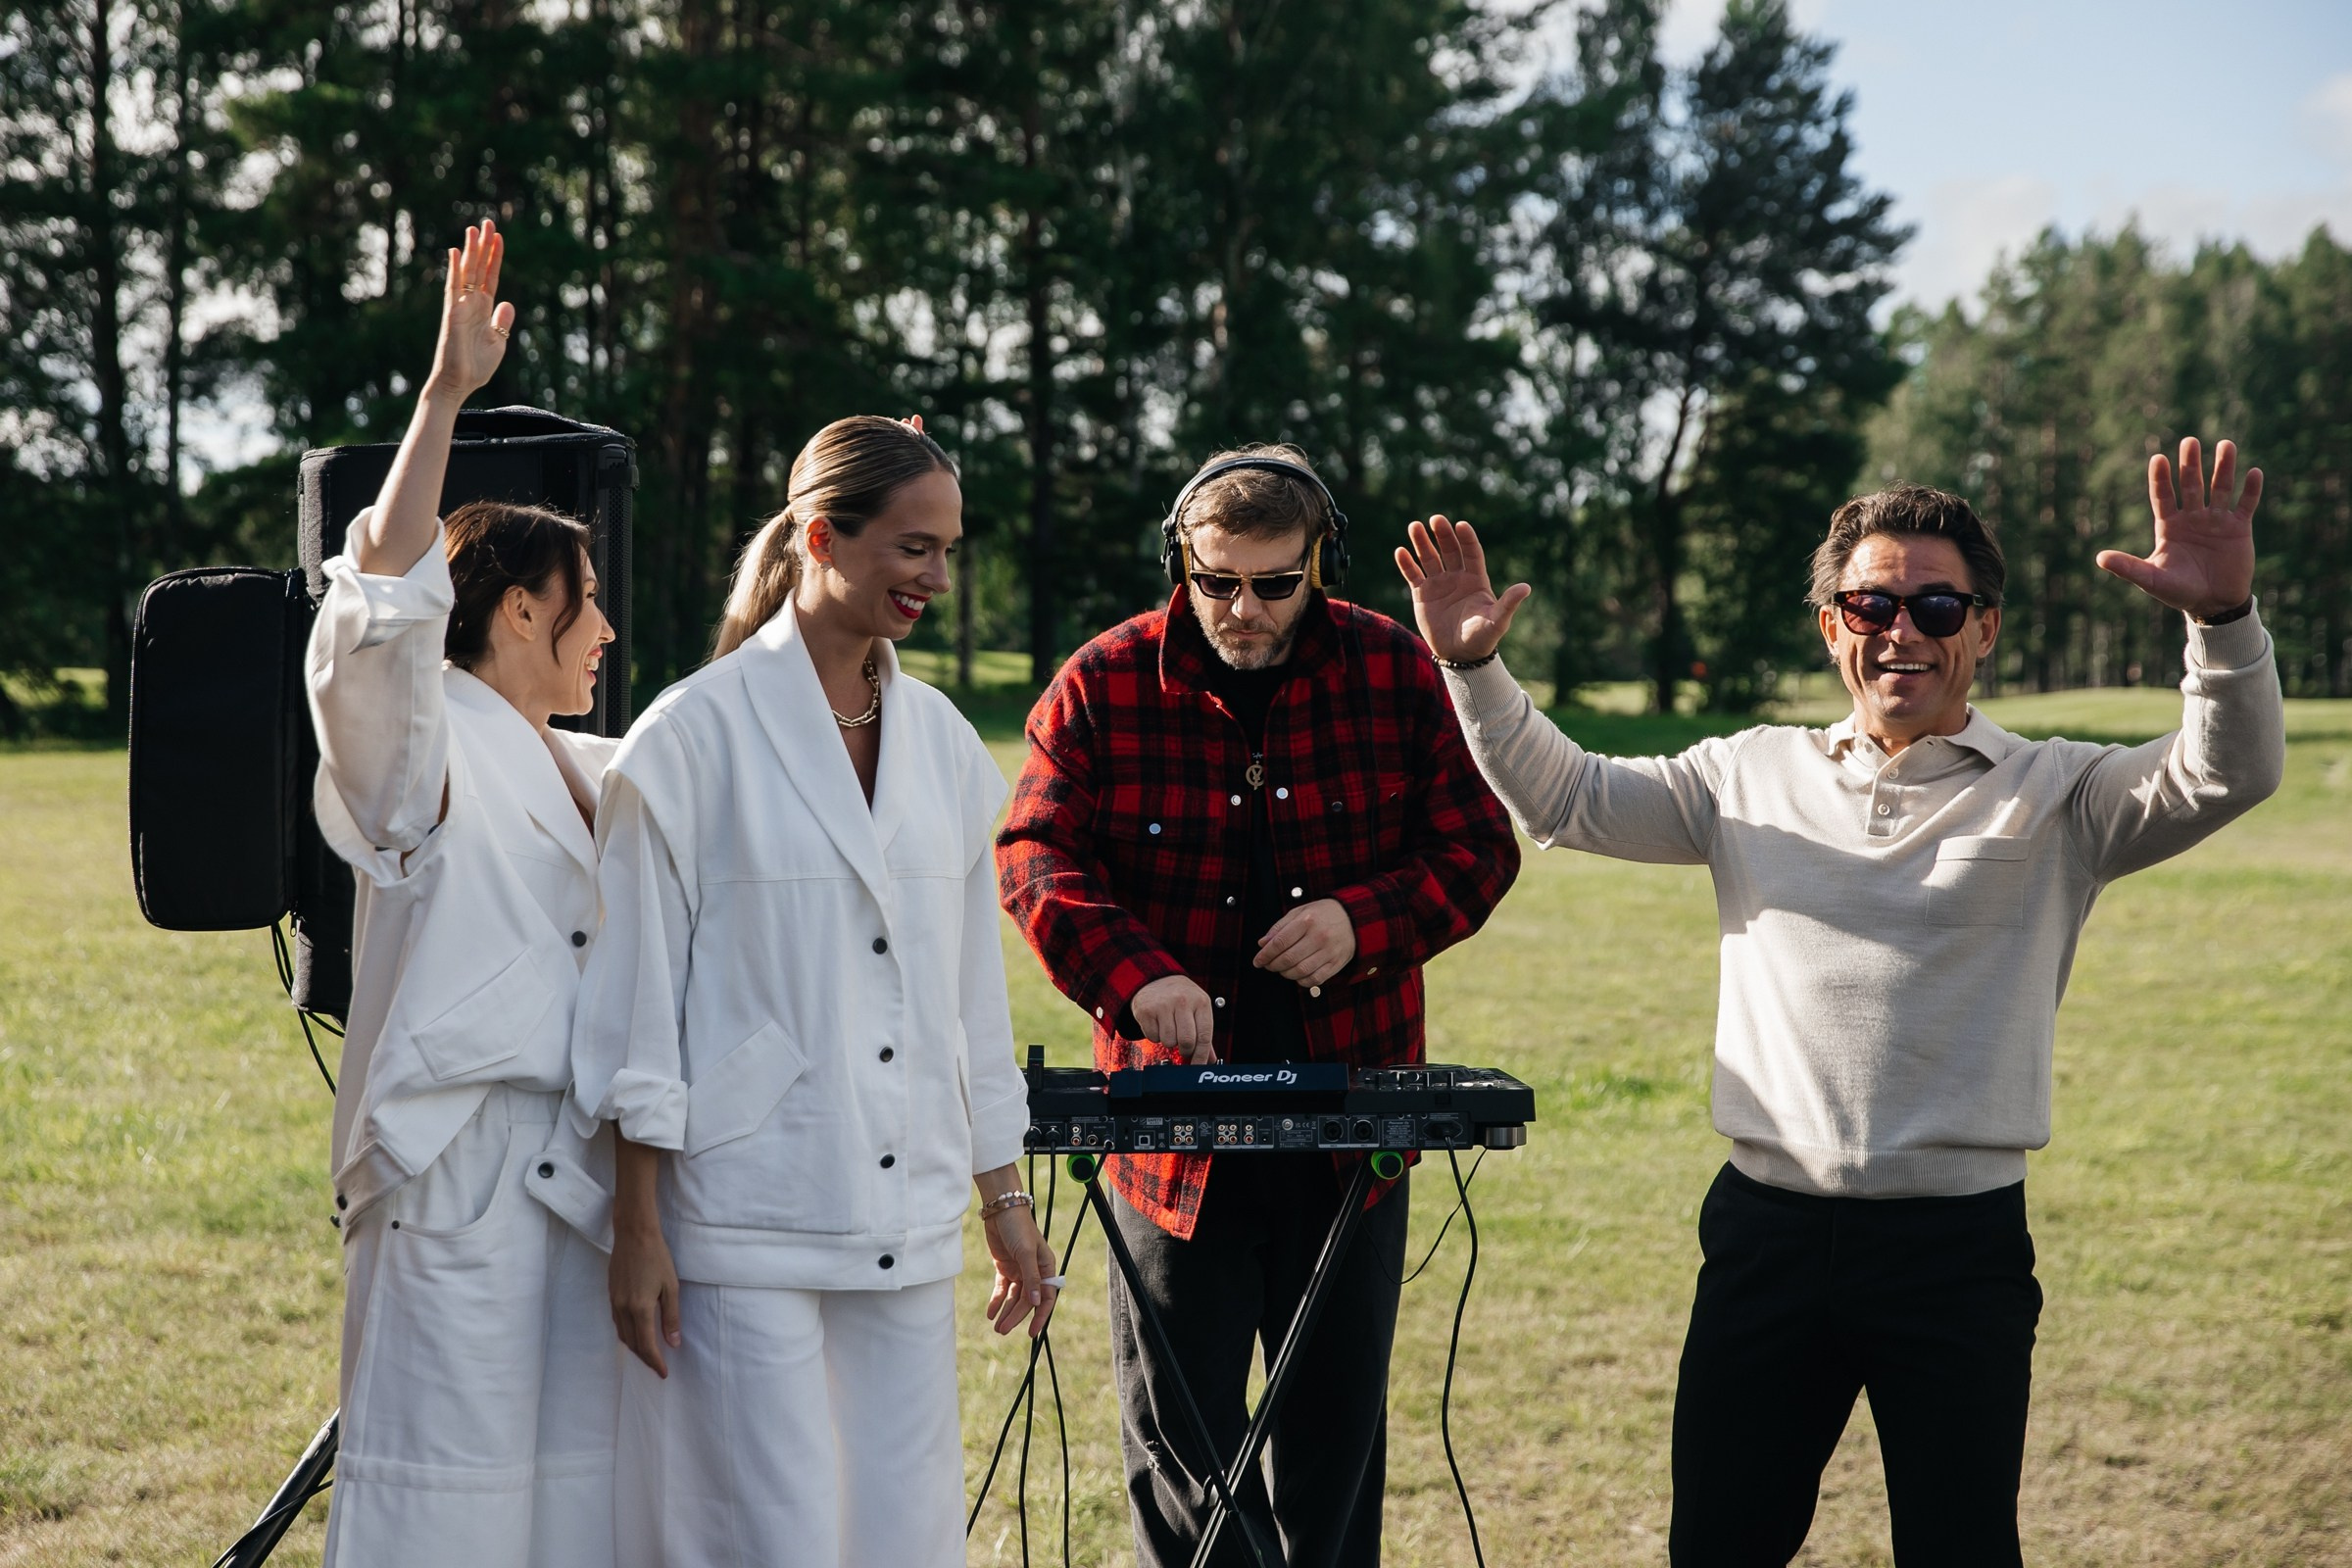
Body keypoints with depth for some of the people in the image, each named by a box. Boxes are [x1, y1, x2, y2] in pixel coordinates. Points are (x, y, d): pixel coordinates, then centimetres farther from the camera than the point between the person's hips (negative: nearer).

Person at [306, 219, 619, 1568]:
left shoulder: (585, 776, 21)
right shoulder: (419, 747, -4)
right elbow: (384, 606, -23)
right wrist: (446, 396, -28)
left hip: (581, 1182, 8)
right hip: (460, 1173, -8)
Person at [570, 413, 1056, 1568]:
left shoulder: (941, 740, 11)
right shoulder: (699, 735, -6)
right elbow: (637, 996, -6)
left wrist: (1004, 1195, 16)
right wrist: (638, 1230, -8)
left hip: (906, 1230, 6)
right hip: (746, 1220, -6)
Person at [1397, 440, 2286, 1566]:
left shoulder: (2052, 797, 2)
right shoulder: (1755, 776, 12)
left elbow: (2227, 775, -12)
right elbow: (1563, 798, 14)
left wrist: (2224, 619, -30)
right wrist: (1472, 668, -1)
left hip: (1960, 1249, -2)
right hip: (1765, 1231, 3)